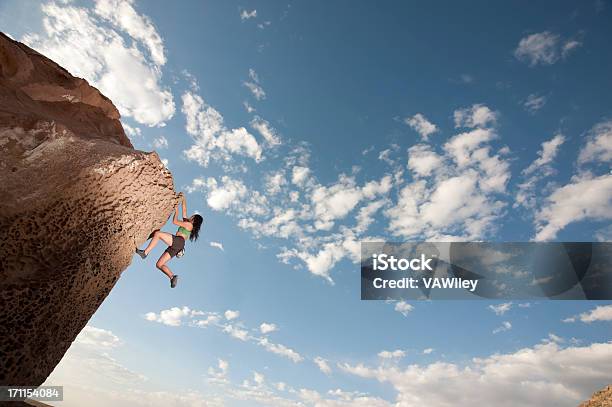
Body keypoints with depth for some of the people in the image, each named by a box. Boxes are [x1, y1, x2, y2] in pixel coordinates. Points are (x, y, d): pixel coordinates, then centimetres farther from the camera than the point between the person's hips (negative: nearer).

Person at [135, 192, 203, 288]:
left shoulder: (189, 225, 8)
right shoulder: (187, 224, 32)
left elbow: (174, 221, 3)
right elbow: (184, 210, 34)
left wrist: (176, 210, 13)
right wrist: (183, 199, 36)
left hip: (178, 241, -9)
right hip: (175, 246, 9)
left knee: (157, 233, -21)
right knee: (159, 265, 1)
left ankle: (145, 252, -27)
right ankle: (172, 277, -14)